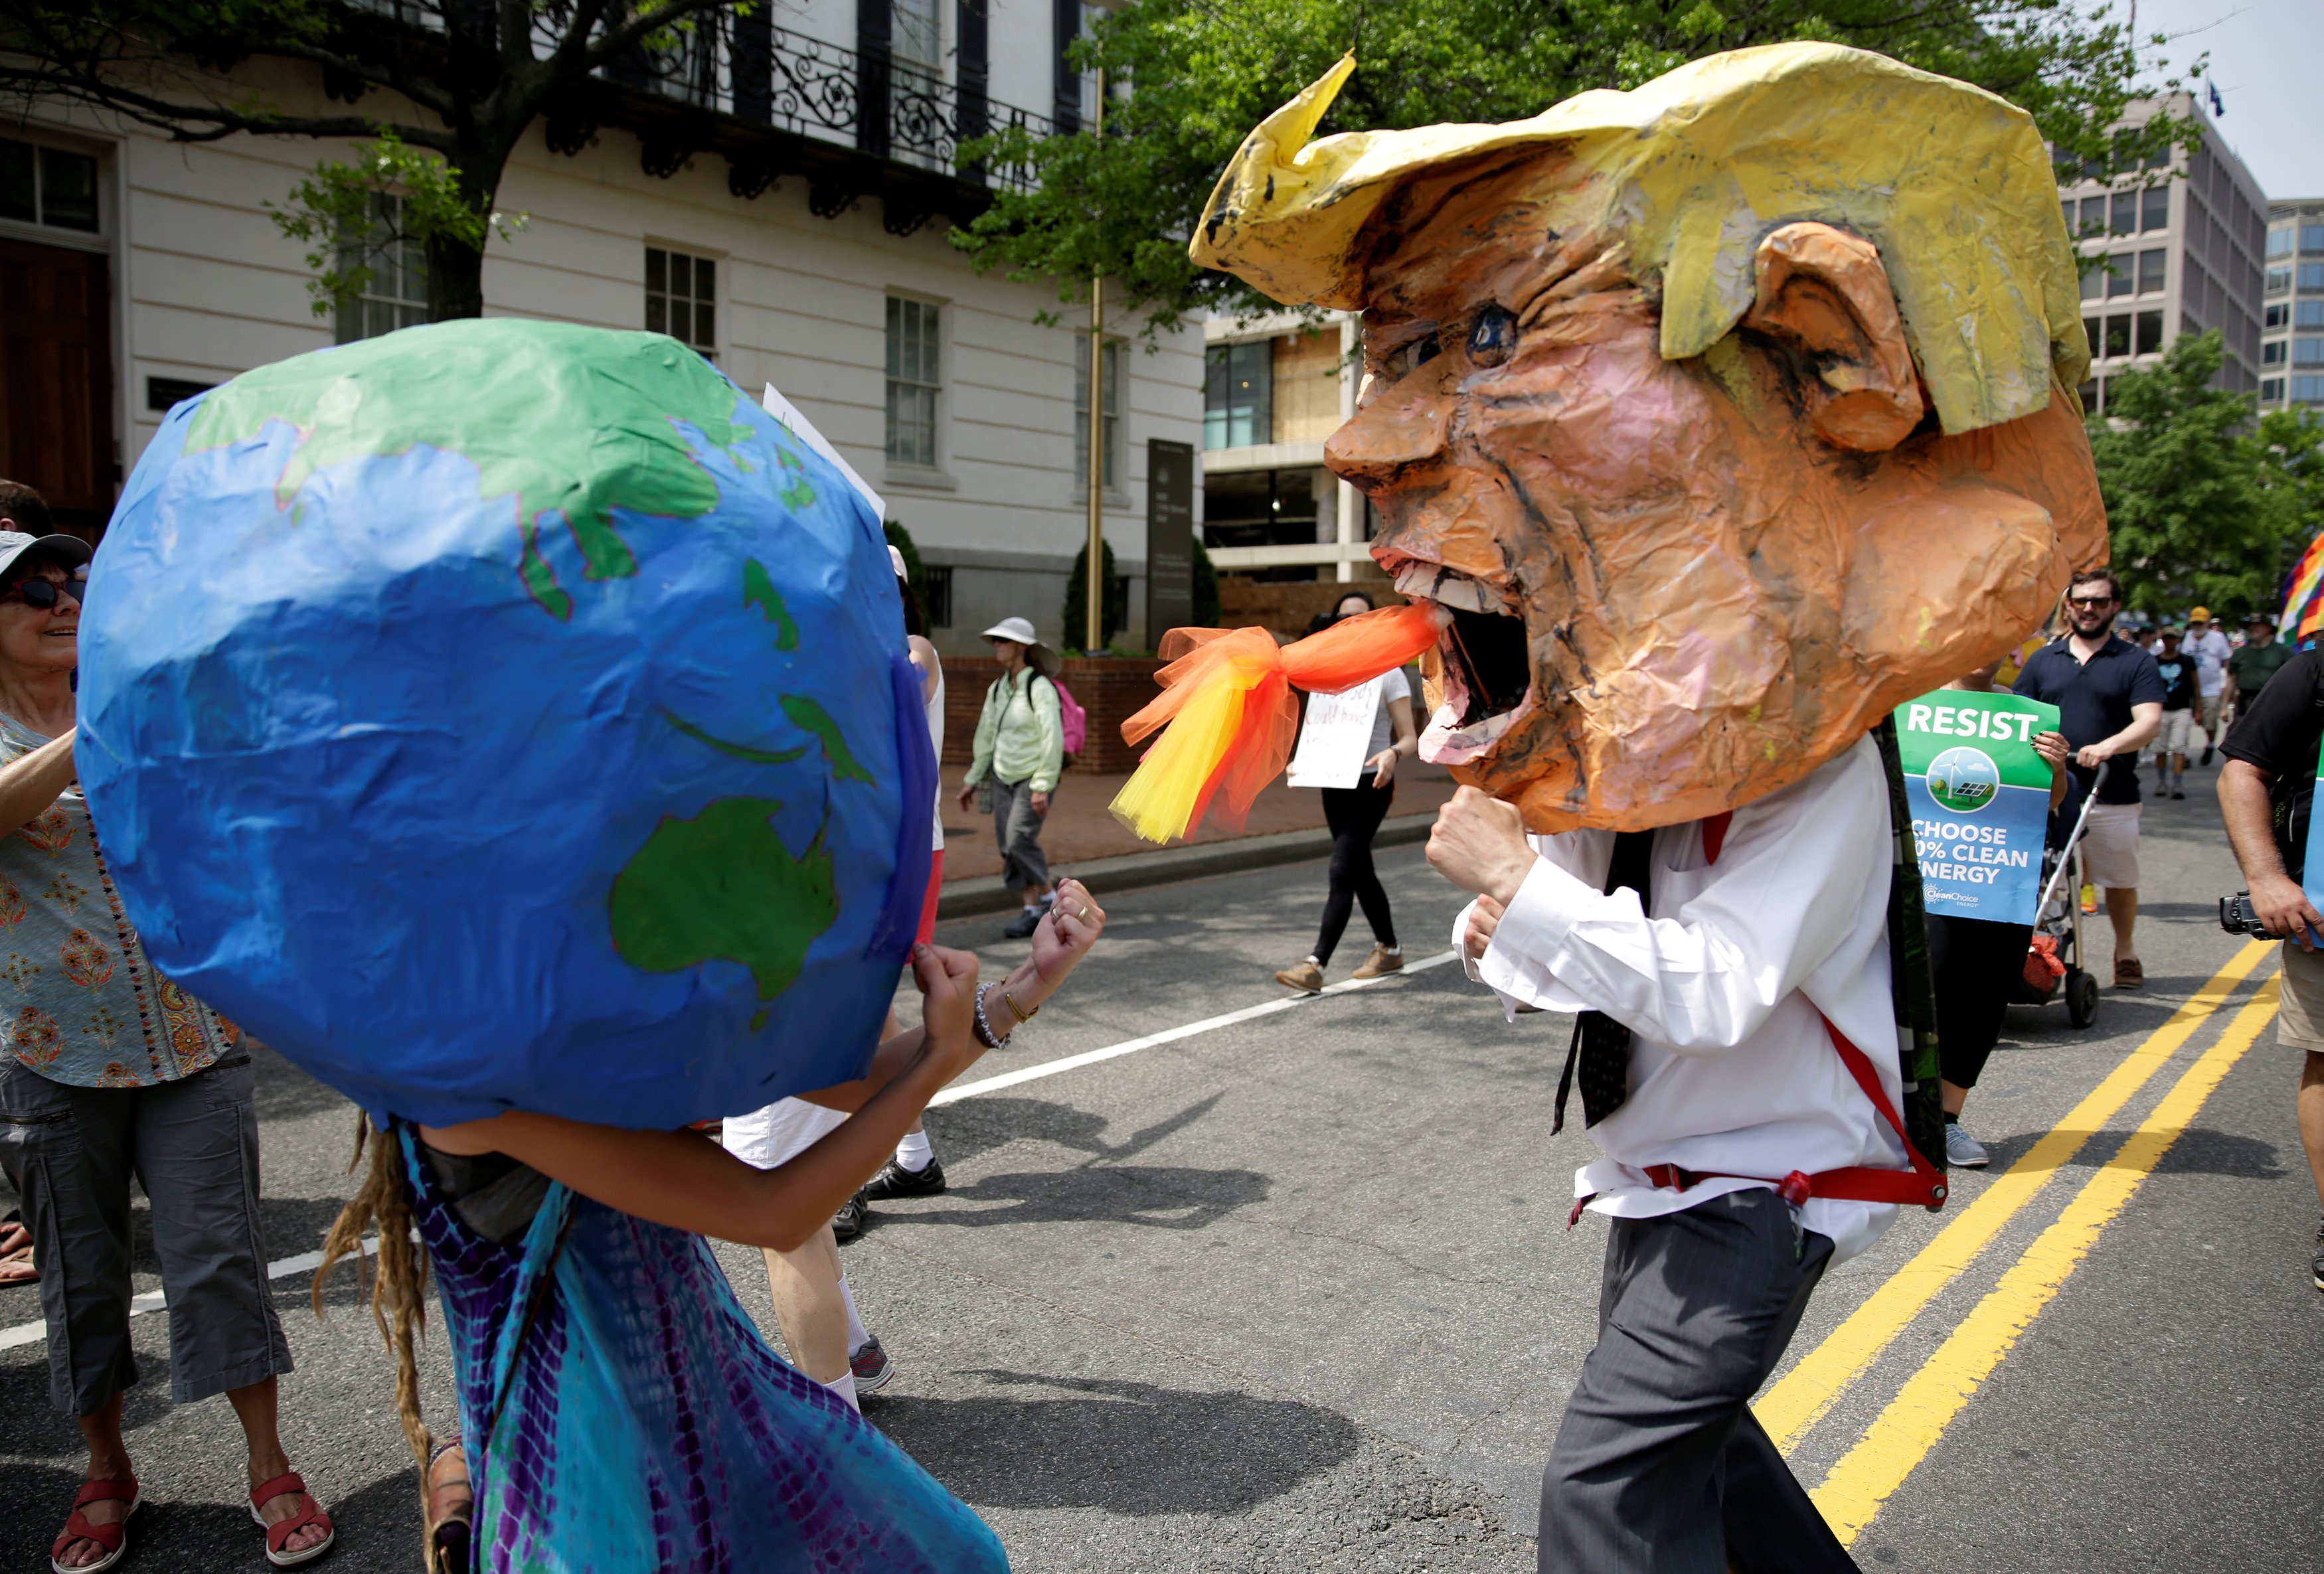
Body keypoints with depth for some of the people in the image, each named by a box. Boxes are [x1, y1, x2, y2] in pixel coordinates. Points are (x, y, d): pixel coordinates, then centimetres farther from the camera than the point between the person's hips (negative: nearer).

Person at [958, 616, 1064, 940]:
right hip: (1003, 777, 7)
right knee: (1008, 847, 1)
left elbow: (1053, 738, -16)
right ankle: (1031, 910, 8)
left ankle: (1047, 898, -2)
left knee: (1020, 838, -19)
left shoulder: (1040, 687, -12)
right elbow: (986, 735, 18)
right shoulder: (997, 689, 10)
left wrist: (1042, 787, -21)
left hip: (1033, 777, -7)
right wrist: (972, 779, 17)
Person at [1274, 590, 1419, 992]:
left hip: (1371, 785, -6)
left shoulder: (1389, 674, -5)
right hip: (1334, 783, 6)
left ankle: (1316, 965, -19)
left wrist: (1393, 754, -32)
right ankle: (1389, 949, 32)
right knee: (1360, 871, 14)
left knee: (1342, 870, -15)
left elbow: (1411, 738, -11)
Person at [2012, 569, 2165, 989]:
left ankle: (2125, 954, 27)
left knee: (2119, 882, 9)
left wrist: (2107, 747, -27)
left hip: (2112, 796, -1)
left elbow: (2150, 721, -9)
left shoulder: (2137, 663, 3)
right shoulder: (2043, 660, 12)